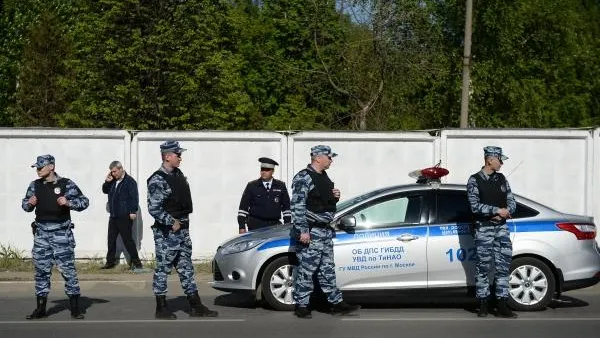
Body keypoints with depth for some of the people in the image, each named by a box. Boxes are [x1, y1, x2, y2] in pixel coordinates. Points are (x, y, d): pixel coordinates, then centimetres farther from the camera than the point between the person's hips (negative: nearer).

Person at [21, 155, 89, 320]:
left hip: (61, 233, -4)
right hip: (41, 233, 4)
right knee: (41, 270, 8)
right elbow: (25, 205, 16)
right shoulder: (35, 185, 8)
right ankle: (40, 308, 16)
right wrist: (29, 203, -7)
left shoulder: (66, 184, -5)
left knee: (68, 268, -4)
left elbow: (84, 201, -3)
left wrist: (69, 203, -19)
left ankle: (75, 307, 4)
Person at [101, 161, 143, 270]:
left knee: (127, 239, -5)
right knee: (111, 239, 12)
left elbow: (134, 197, -15)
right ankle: (110, 261, 21)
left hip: (124, 217, -8)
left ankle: (136, 262, 1)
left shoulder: (130, 181, -10)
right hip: (113, 216, 8)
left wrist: (133, 211, -21)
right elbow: (105, 191, 24)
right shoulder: (113, 181, 13)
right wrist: (107, 182, 5)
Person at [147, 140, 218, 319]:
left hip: (182, 230, 9)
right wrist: (172, 222, -18)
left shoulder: (178, 174, 11)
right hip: (166, 232, -9)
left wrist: (184, 221, 14)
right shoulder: (157, 180, -16)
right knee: (163, 269, 1)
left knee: (186, 268, 10)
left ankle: (195, 306, 14)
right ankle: (161, 308, 9)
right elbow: (153, 209, -21)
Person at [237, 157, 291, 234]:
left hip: (274, 225, 2)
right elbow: (243, 207, 4)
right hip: (255, 226, -2)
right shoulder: (252, 186, 5)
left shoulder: (280, 186, 10)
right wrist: (242, 227, -2)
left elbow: (286, 207, 13)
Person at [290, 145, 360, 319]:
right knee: (306, 270, -4)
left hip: (326, 231, 9)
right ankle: (301, 306, 3)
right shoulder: (303, 178, -13)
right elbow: (297, 206, -19)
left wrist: (335, 197, 6)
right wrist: (302, 230, -23)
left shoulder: (324, 177, 16)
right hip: (311, 232, -9)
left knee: (327, 270, 12)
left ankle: (337, 303, 16)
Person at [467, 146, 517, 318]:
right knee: (483, 267, -1)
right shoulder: (475, 180, -4)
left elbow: (511, 201, 13)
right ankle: (483, 305, 7)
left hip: (501, 227, 5)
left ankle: (502, 305, 4)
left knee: (503, 265, 1)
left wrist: (507, 211, -8)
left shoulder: (501, 179, 13)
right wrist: (497, 211, -16)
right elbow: (475, 206, -13)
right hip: (483, 228, -5)